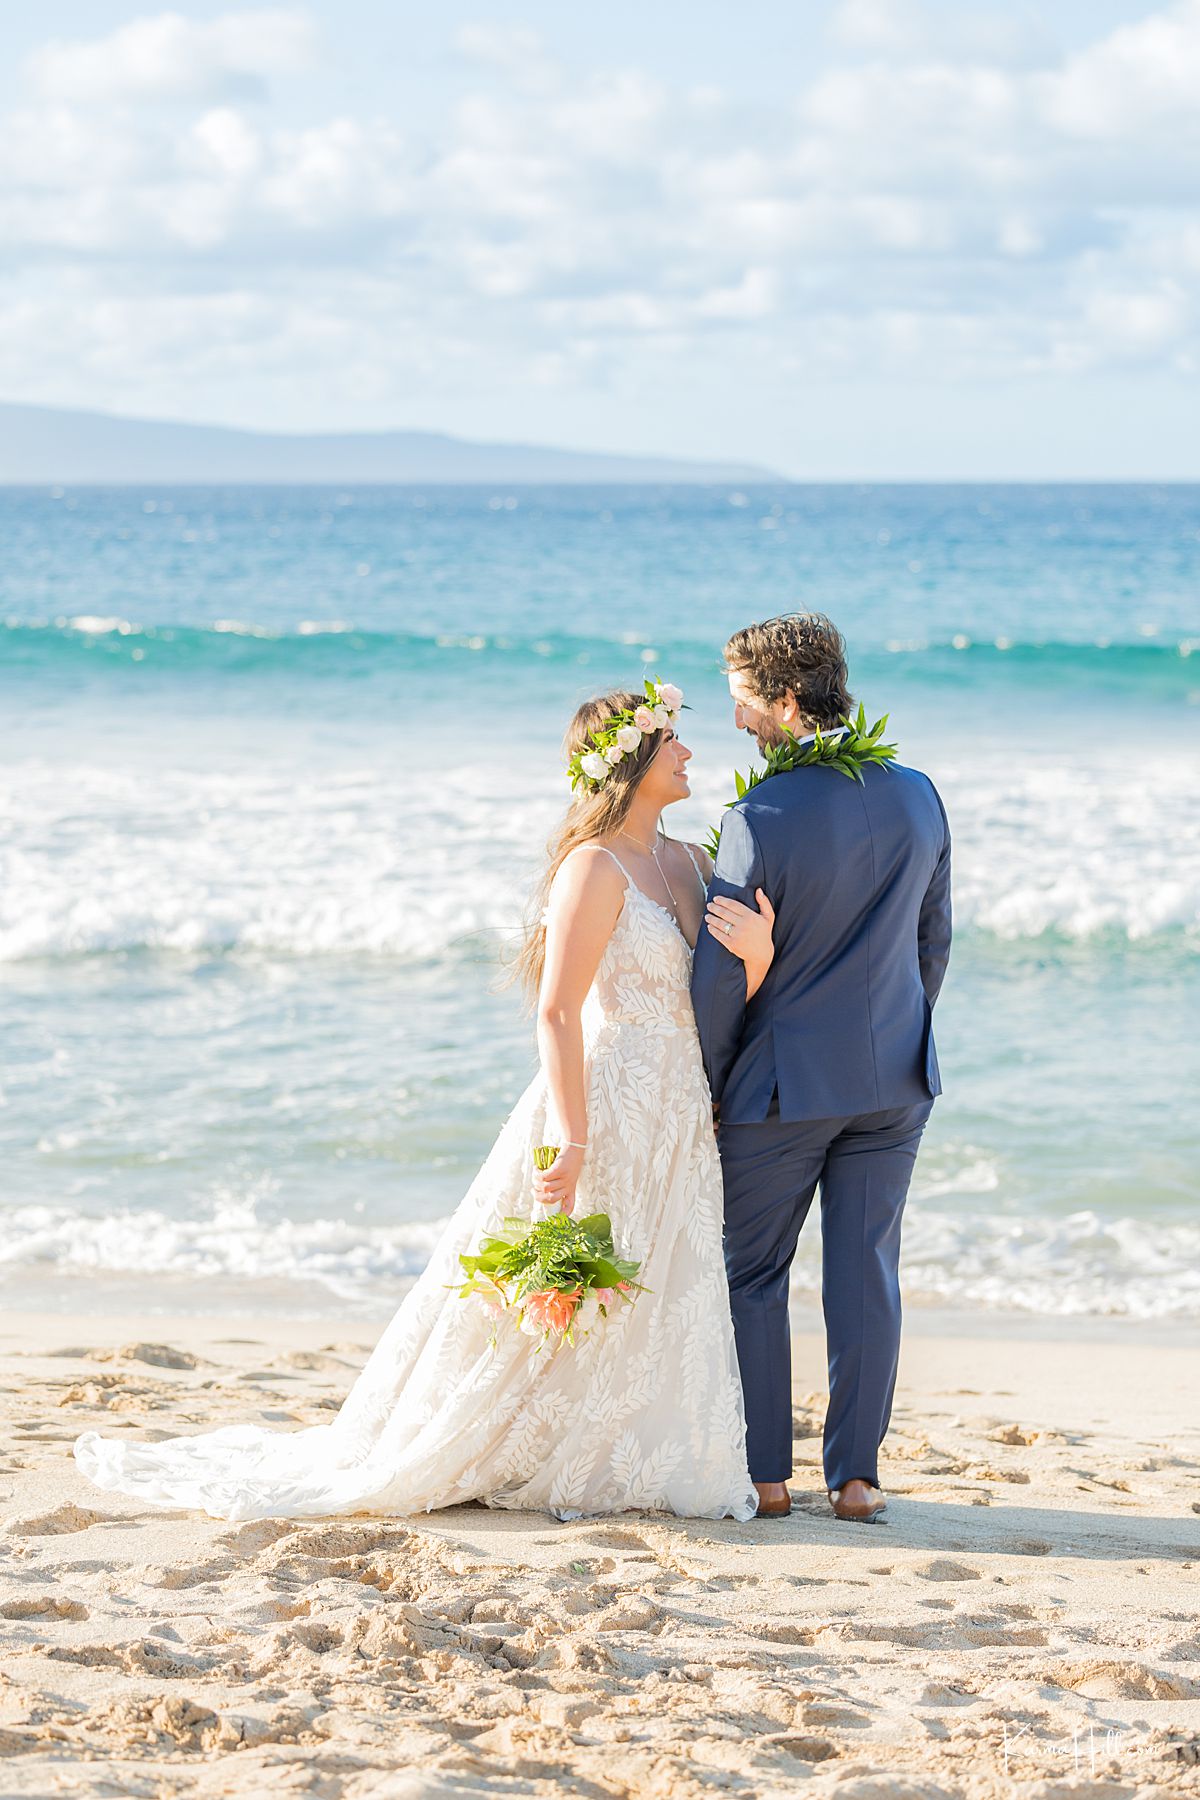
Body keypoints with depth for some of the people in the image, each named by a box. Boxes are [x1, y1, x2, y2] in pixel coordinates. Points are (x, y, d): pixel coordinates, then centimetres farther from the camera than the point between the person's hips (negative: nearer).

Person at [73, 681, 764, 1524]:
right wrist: (571, 1142, -25)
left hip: (680, 1125, 7)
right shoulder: (595, 868, -14)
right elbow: (558, 1015, -19)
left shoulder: (690, 864, 10)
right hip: (607, 1108, -7)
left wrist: (758, 948, -15)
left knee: (656, 1309, 9)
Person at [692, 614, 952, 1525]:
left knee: (753, 1276, 9)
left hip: (782, 1081, -5)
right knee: (866, 1272, 8)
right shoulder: (918, 797, -1)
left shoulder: (760, 819, -18)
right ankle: (857, 1475, 10)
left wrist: (702, 1084, 0)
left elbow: (720, 977, -13)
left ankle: (765, 1475, 10)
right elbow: (934, 942, 9)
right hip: (893, 1079, 5)